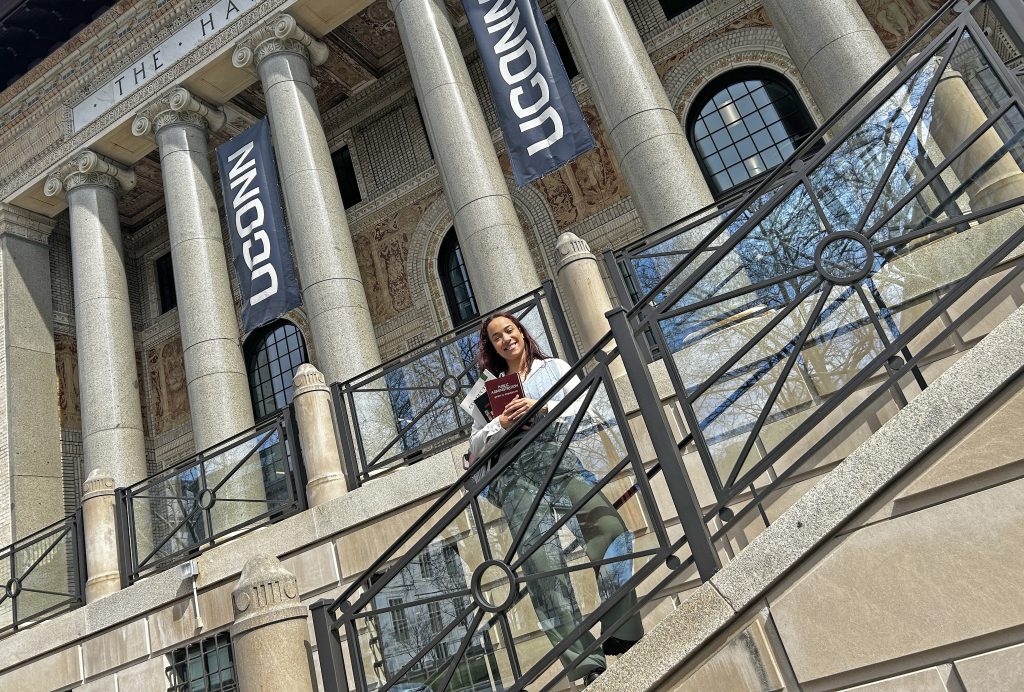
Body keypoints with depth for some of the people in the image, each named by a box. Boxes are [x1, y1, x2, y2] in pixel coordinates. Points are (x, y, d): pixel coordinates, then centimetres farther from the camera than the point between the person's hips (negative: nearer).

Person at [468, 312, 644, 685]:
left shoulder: (554, 366, 26)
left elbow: (583, 402, 9)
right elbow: (475, 448, 20)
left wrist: (543, 407, -7)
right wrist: (501, 424, 1)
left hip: (557, 457, 0)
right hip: (514, 473, 0)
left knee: (609, 527, -26)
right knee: (542, 563, -20)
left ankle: (622, 635, -20)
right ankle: (586, 663, -22)